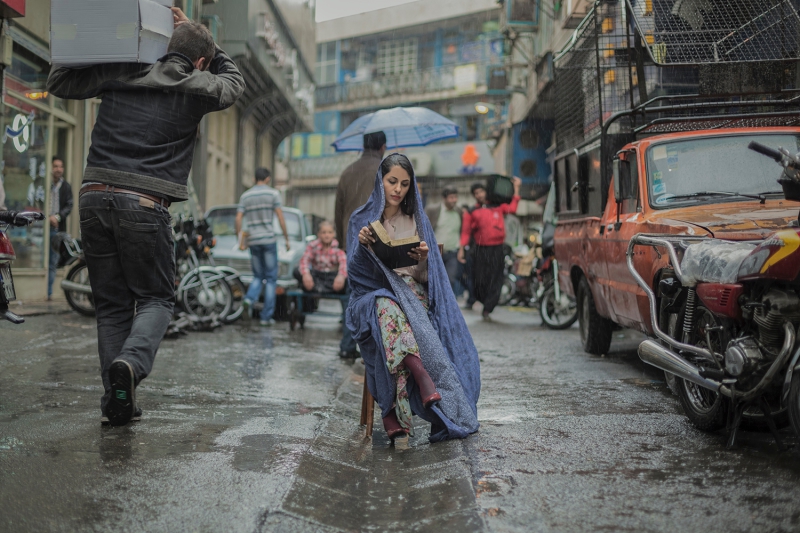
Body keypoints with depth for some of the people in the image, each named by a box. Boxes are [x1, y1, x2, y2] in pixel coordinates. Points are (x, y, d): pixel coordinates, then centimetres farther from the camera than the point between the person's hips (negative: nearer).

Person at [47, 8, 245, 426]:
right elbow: (233, 82, 28)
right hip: (143, 204, -4)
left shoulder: (120, 73, 12)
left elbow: (58, 82, 25)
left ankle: (116, 402, 6)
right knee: (156, 297, 10)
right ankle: (132, 362, -19)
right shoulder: (196, 89, 5)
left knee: (111, 303, 11)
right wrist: (197, 35, 30)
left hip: (94, 198, 4)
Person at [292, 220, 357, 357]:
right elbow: (305, 259, -12)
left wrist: (341, 275, -41)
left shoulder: (338, 248, 2)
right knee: (297, 272, -25)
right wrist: (305, 274, -36)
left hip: (334, 279, -1)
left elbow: (344, 262, -17)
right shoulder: (313, 246, 5)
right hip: (317, 278, 1)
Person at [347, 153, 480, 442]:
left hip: (413, 294, 1)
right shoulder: (361, 220, 12)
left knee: (393, 308, -37)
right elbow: (355, 272, 2)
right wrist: (362, 247, -18)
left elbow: (424, 278, 8)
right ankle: (422, 375, -58)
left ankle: (394, 412, -45)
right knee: (388, 305, -39)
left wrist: (423, 261, -15)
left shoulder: (418, 221, 14)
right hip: (372, 295, 0)